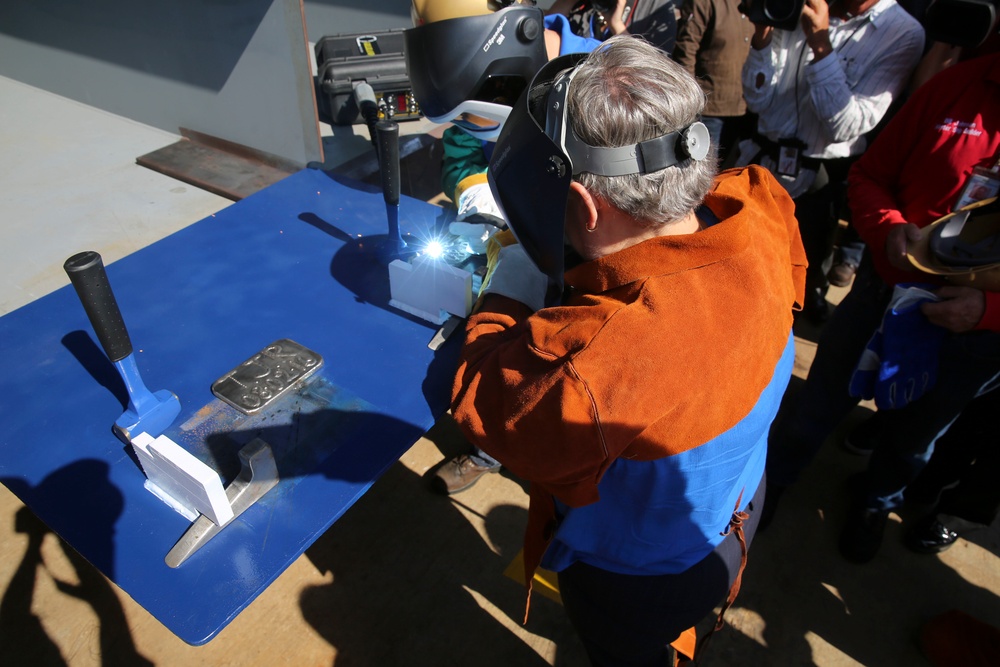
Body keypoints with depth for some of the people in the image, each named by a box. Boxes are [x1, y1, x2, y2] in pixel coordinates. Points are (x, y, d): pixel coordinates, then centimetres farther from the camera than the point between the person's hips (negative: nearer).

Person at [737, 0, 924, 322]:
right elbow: (758, 100, 0)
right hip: (762, 162, 3)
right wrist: (762, 34, -15)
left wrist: (819, 43, -25)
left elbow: (845, 126, -20)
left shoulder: (903, 34, -10)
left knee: (805, 276, 15)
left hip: (819, 180, -2)